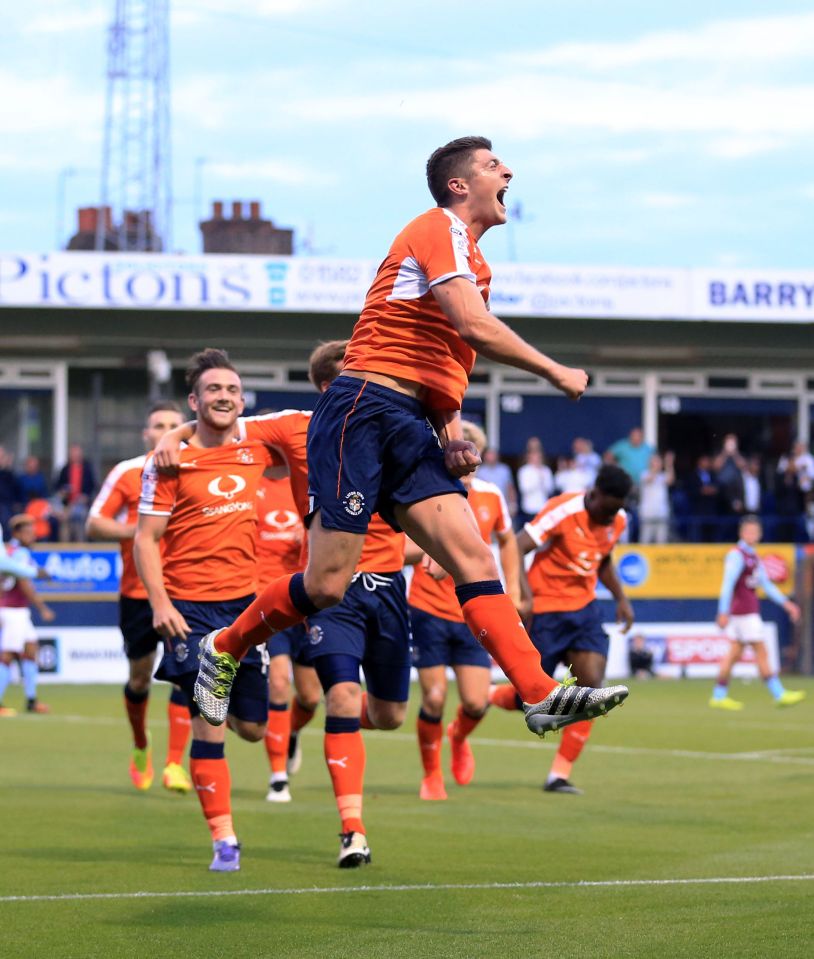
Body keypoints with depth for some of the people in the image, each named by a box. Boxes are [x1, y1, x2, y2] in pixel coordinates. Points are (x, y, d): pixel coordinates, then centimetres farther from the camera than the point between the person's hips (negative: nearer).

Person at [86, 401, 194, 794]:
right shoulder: (127, 473, -1)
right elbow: (93, 525, -2)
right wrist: (137, 529, -18)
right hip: (137, 591, 0)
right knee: (139, 679, 8)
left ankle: (175, 764, -11)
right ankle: (141, 747, 35)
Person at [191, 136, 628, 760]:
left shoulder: (470, 259, 25)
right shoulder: (440, 228, -4)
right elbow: (474, 328, -18)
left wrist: (453, 436, 12)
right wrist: (556, 373, -8)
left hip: (410, 429, 9)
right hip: (365, 409, -9)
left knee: (475, 560, -8)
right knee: (327, 586, -9)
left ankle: (541, 696, -19)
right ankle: (224, 651, 14)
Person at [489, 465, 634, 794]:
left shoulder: (618, 521, 3)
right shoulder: (563, 511, -20)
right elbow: (516, 548, -24)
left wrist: (621, 598, 10)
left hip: (585, 609, 6)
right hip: (547, 611, -6)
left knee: (591, 684, -13)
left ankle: (560, 774, -5)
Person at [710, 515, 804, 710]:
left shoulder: (753, 556, 17)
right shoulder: (736, 555, -12)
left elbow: (766, 584, 20)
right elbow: (727, 584, -19)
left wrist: (786, 603, 14)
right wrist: (723, 612, -24)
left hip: (750, 610, 9)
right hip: (744, 612, -9)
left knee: (735, 654, 10)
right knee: (761, 653, -7)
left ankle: (719, 696, 12)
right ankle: (779, 695, -5)